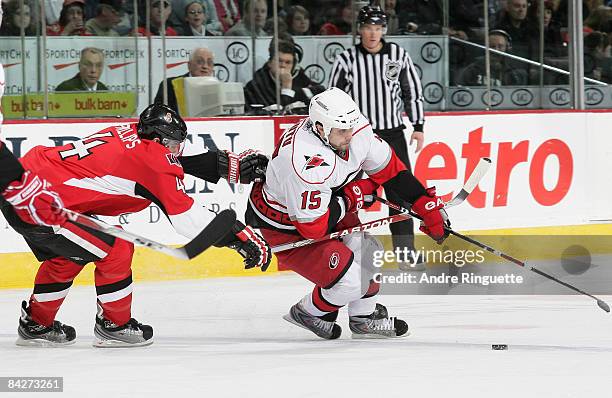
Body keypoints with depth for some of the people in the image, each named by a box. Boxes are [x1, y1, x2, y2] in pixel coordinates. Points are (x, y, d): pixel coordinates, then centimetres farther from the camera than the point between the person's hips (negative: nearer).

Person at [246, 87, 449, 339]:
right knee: (350, 281, -15)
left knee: (367, 251, 6)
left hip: (324, 207, 8)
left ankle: (364, 318, 29)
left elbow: (389, 169, 0)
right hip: (284, 228, -8)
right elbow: (313, 227, -33)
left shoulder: (355, 130, -16)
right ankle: (307, 314, 14)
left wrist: (427, 205, -1)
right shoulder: (304, 162, -40)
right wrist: (352, 197, -20)